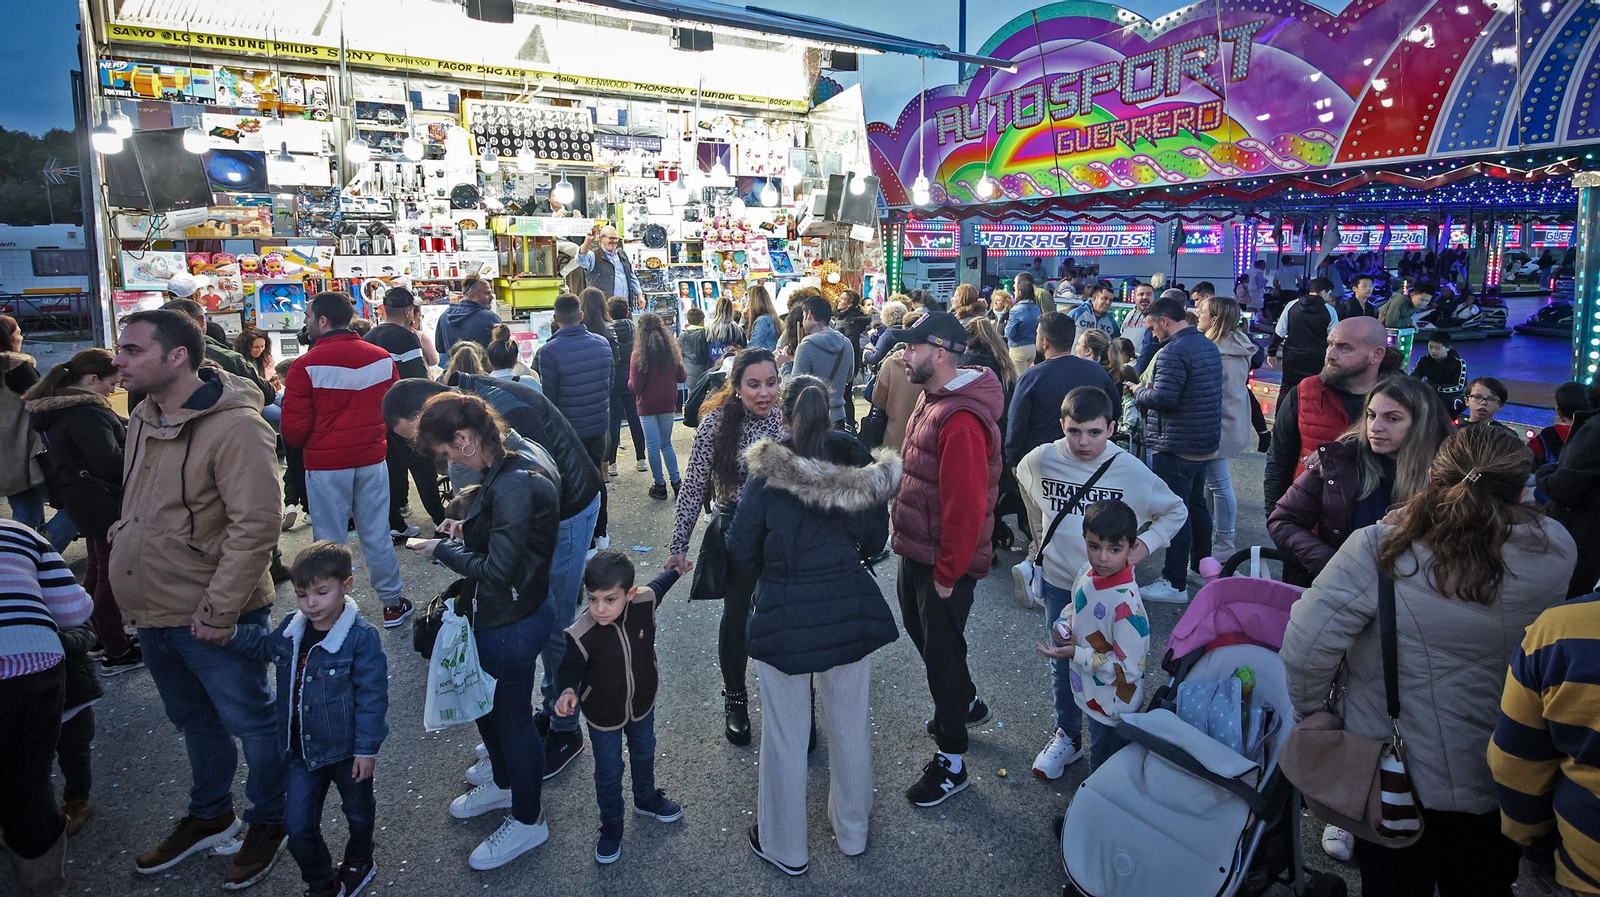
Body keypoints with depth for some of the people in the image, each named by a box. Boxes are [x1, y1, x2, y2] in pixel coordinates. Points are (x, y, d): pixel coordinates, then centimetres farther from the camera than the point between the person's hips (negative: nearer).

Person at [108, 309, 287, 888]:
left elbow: (256, 525, -24)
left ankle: (269, 822, 30)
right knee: (194, 721, 24)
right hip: (152, 612, 8)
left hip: (211, 618, -8)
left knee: (249, 722, 9)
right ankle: (208, 818, 44)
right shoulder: (144, 419, 6)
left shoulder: (233, 426, -22)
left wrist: (218, 610, -22)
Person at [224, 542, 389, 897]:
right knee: (297, 825, 9)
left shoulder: (361, 637, -24)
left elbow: (372, 697, -21)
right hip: (301, 750, 5)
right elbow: (265, 644, 20)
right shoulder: (291, 628, -5)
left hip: (347, 750, -5)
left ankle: (358, 862, 48)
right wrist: (232, 635, 2)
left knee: (358, 812, 20)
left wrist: (367, 748, -18)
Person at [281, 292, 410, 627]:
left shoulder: (306, 365, -13)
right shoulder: (382, 358, -2)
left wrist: (305, 446, 12)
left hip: (325, 464, -3)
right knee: (376, 535, 12)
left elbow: (293, 428, -9)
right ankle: (393, 604, 20)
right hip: (373, 460, 3)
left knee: (329, 540, 8)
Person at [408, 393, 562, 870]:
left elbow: (497, 569, -28)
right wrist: (469, 527, 1)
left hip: (513, 623, -10)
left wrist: (443, 551, -14)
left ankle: (528, 821, 31)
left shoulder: (513, 486, -29)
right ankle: (505, 784, 51)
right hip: (495, 615, 10)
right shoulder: (506, 471, 1)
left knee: (513, 716, 9)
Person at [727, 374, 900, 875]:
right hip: (851, 611, 3)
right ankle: (852, 833, 41)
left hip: (785, 618, -3)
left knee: (785, 737, 14)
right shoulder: (862, 470, -7)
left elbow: (740, 551, -8)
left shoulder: (767, 477, -15)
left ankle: (785, 848, 33)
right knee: (851, 727, 21)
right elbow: (875, 541, 5)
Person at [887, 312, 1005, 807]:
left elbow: (966, 505, -27)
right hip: (917, 548, 10)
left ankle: (951, 761, 21)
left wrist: (947, 572, -21)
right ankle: (966, 703, 50)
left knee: (941, 650, 3)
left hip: (945, 562, -10)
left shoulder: (962, 420, -27)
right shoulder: (931, 397, 6)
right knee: (920, 628, 26)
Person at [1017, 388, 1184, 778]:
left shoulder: (1131, 471, -15)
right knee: (1062, 665, 16)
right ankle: (1068, 735, 37)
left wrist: (1146, 543, -13)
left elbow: (1175, 511, 1)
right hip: (1058, 581, 2)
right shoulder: (1040, 461, -11)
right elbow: (1026, 486, 15)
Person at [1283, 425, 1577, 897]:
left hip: (1391, 775, -2)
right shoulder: (1555, 553, -14)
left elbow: (1306, 644, -27)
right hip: (1504, 784, 3)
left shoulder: (1378, 549, -24)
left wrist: (1310, 711, -9)